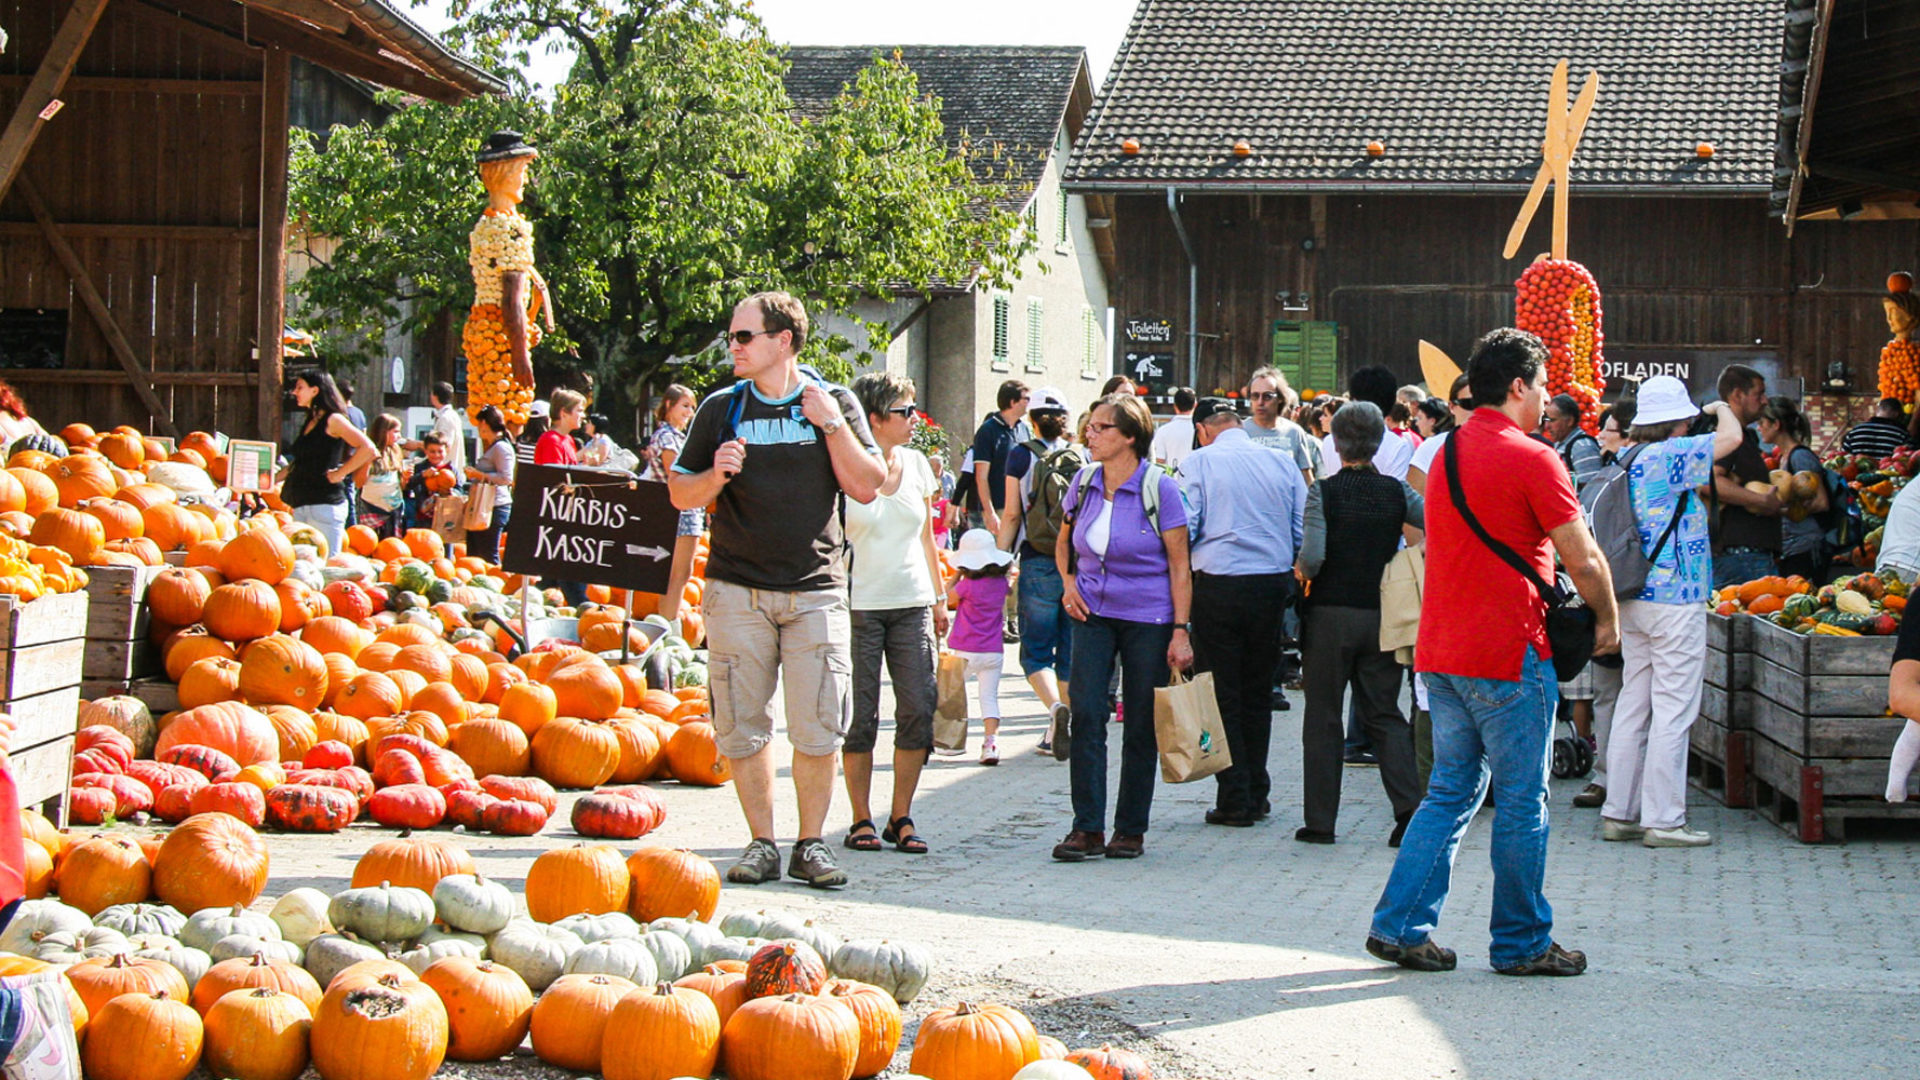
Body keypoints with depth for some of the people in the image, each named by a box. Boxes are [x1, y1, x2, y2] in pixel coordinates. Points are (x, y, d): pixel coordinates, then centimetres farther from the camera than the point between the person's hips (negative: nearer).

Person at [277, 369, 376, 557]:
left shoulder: (333, 420, -6)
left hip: (324, 503, -8)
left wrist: (339, 473, -13)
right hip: (301, 505, 8)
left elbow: (368, 449, -17)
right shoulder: (310, 423, 18)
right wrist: (273, 480, 19)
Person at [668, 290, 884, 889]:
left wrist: (831, 425, -8)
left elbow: (867, 488, 0)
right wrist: (716, 475, -10)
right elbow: (681, 494, 10)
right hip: (737, 590, 1)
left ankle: (810, 843, 9)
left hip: (816, 590, -1)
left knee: (819, 728, -4)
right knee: (742, 726, 1)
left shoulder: (835, 403, 5)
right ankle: (762, 843, 12)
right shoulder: (721, 408, 8)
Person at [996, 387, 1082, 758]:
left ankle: (1055, 707, -23)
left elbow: (1011, 515, -3)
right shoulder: (1082, 457, 6)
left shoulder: (1022, 455, -1)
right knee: (1071, 651, 10)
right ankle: (1058, 734, 11)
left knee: (1035, 651, 3)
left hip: (1038, 563, -3)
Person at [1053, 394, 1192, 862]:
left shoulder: (1159, 488, -9)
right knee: (1086, 714, -9)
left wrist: (1181, 631, -12)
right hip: (1093, 612, 3)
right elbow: (1064, 542, 22)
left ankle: (1131, 830, 15)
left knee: (1141, 727, 3)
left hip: (1148, 617, -3)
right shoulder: (1084, 482, 4)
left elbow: (1179, 566, -7)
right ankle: (1087, 828, -5)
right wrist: (1068, 582, 3)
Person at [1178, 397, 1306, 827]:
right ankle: (1257, 795, 18)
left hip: (1217, 587, -4)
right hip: (1272, 585, 4)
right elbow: (1305, 530, 10)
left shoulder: (1199, 462, -3)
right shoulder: (1282, 463, 7)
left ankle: (1235, 799, 1)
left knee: (1223, 695, 3)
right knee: (1258, 694, 14)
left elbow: (1182, 530, -8)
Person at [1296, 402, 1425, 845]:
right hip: (1381, 613, 3)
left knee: (1323, 717, 6)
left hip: (1331, 613, -3)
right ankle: (1409, 807, -3)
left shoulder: (1323, 492, -9)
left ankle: (1320, 821, 8)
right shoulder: (1396, 491, -1)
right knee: (1384, 714, 12)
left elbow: (1313, 556, -18)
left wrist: (1305, 573, 3)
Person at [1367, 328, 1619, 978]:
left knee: (1452, 790, 14)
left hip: (1441, 651, 7)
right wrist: (1607, 621, 7)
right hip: (1508, 654, -7)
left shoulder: (1446, 453, 11)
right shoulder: (1532, 460, -12)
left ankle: (1400, 924, 10)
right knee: (1522, 801, 3)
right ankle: (1521, 943, 11)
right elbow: (1585, 560, -10)